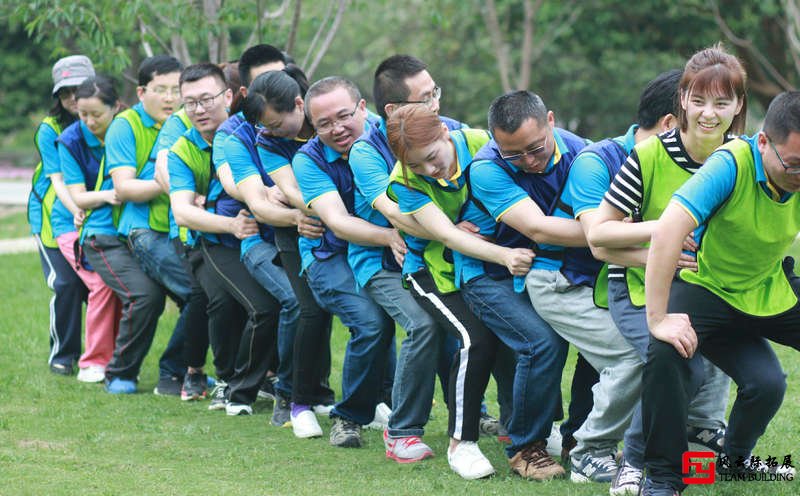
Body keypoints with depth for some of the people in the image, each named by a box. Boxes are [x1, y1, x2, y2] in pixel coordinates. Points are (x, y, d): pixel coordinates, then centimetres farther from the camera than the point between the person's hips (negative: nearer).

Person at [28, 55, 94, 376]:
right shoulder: (50, 129, -10)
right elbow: (57, 179, -16)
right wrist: (76, 210, -34)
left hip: (97, 216, 2)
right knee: (66, 284, -12)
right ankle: (62, 355, 5)